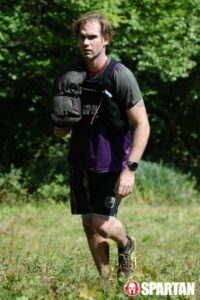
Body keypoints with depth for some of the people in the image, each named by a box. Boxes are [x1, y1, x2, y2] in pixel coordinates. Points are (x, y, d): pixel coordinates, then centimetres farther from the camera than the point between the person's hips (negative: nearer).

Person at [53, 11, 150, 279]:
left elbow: (142, 125, -16)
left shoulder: (120, 76, -15)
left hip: (111, 164, -5)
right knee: (88, 224, 6)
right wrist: (61, 127, -6)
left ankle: (127, 246, 21)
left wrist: (130, 169, -23)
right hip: (82, 163, 6)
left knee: (102, 223, -12)